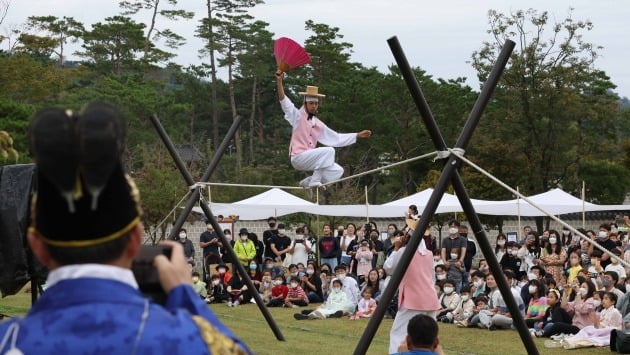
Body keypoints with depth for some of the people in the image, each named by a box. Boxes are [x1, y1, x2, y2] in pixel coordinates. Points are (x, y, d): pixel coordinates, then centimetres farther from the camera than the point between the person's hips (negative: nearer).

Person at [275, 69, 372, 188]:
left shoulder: (318, 124, 18)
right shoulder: (298, 117, 1)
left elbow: (336, 138, 23)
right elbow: (284, 102, -13)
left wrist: (358, 135, 20)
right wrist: (279, 81, -27)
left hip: (309, 159, 7)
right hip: (298, 157, -7)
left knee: (338, 171, -3)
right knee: (329, 151, -24)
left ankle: (307, 182, 6)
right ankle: (314, 181, -21)